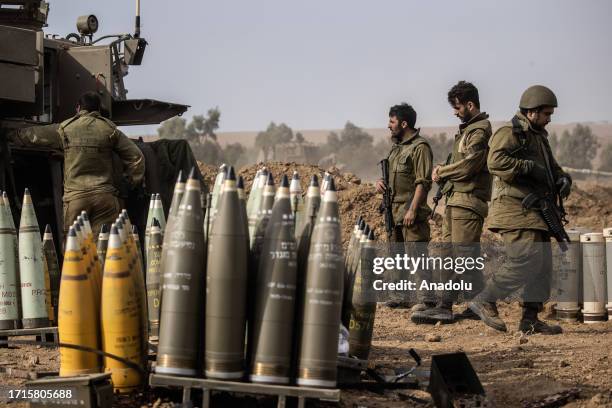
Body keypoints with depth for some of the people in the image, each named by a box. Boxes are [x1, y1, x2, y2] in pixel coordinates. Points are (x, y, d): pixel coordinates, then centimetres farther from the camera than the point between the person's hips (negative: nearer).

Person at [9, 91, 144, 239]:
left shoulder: (65, 129, 5)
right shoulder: (110, 129, 8)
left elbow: (31, 135, 17)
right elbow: (136, 156, 7)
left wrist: (10, 135, 36)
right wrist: (132, 183, 19)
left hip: (75, 196, -1)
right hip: (105, 195, 1)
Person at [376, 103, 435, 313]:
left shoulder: (420, 147, -11)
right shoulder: (396, 147, 17)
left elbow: (423, 183, -17)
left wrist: (412, 210, -22)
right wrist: (381, 182, 8)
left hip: (411, 212, -10)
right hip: (394, 211, 10)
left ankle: (426, 299, -13)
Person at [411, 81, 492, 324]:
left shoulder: (480, 130, -10)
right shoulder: (467, 129, 21)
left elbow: (468, 165, -19)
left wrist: (441, 172, -5)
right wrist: (444, 173, 3)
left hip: (468, 201, -10)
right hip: (454, 200, 10)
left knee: (465, 255, -8)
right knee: (449, 254, 8)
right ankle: (445, 306, 9)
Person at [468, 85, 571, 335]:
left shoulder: (539, 137, 23)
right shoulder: (509, 133, -8)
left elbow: (552, 167, 28)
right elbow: (495, 161, -24)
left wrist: (562, 179, 6)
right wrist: (529, 167, -23)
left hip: (535, 214, 10)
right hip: (515, 212, -10)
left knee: (543, 266, 7)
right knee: (526, 262, -17)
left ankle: (530, 319, 12)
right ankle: (484, 301, -7)